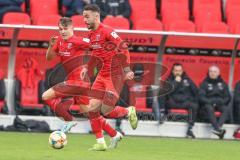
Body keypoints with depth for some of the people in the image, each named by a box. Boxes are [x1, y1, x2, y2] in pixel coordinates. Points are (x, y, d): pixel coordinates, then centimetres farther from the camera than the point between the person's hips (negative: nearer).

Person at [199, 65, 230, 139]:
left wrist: (221, 101, -8)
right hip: (208, 104, -2)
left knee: (226, 109, -31)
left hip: (220, 104, 2)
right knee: (210, 109, -37)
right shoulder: (205, 83, 9)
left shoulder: (223, 84, 16)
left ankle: (218, 127, -50)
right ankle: (218, 130, -51)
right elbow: (201, 97, 0)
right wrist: (211, 102, -14)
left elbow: (228, 97, 12)